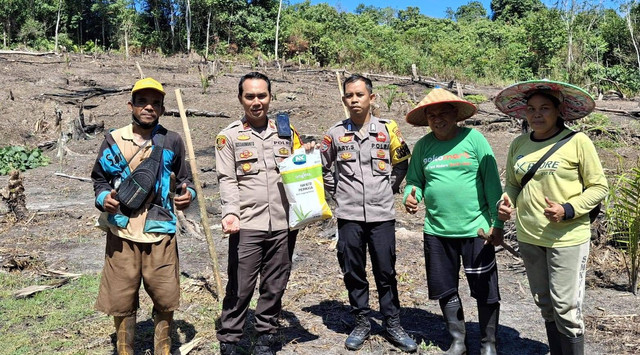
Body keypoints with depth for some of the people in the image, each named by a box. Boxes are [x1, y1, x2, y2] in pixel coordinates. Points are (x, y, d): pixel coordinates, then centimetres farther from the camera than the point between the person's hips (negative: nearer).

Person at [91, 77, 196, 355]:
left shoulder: (172, 141, 3)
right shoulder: (113, 139, 4)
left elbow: (185, 180, 10)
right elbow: (99, 178, 12)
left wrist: (188, 194, -12)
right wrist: (103, 198, -9)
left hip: (160, 231, 0)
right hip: (122, 232, 1)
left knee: (165, 298, 5)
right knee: (121, 300, 7)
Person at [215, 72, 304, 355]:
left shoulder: (286, 131, 13)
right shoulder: (229, 136, 4)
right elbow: (227, 180, -3)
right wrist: (230, 212, -17)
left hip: (283, 224, 3)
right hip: (247, 226, -3)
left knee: (275, 287, 12)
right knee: (240, 287, 2)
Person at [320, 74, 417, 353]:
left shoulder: (388, 129, 2)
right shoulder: (335, 133, 3)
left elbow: (402, 163, 14)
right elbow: (322, 167, 16)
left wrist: (391, 187, 7)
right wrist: (336, 191, 8)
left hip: (381, 214, -1)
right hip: (349, 216, 1)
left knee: (386, 272, 7)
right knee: (353, 273, 8)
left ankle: (393, 324, 22)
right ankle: (362, 324, 24)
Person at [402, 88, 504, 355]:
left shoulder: (474, 139, -6)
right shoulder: (423, 146, 4)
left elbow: (492, 183, -6)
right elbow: (414, 180, 9)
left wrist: (497, 223, -7)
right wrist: (410, 195, -14)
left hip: (475, 230, -3)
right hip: (436, 231, 3)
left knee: (486, 291, 7)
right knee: (446, 291, 14)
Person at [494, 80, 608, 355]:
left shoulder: (577, 142, -8)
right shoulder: (518, 144, 5)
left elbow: (599, 187, -4)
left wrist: (568, 210, -19)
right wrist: (507, 202, -5)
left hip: (567, 238, -5)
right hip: (529, 238, 5)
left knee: (566, 308, 0)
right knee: (545, 306, 17)